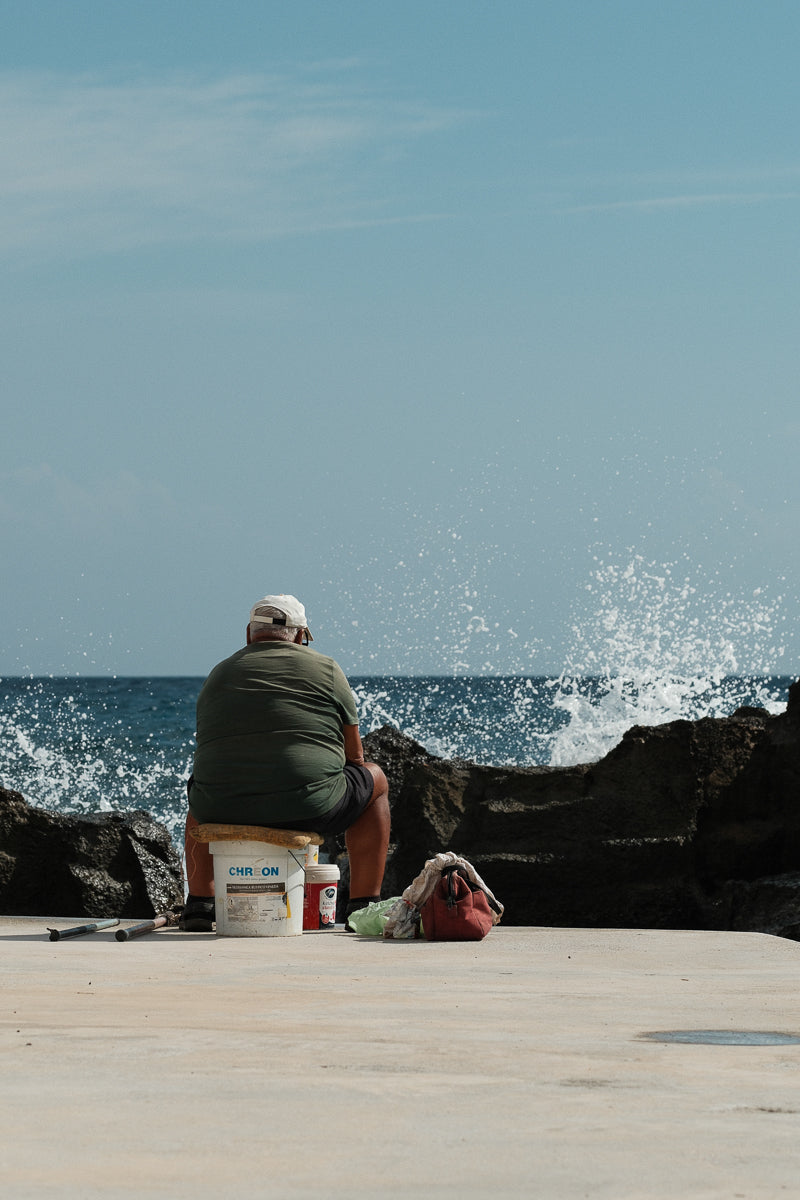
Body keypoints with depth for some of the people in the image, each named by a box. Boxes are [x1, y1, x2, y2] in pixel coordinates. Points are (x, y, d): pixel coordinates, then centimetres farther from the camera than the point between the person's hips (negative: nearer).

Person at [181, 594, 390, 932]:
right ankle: (363, 908, 20)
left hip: (225, 813, 4)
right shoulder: (327, 670, 7)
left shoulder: (218, 676, 17)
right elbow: (353, 756, 13)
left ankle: (199, 903, 29)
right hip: (308, 810, -4)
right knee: (374, 779, 26)